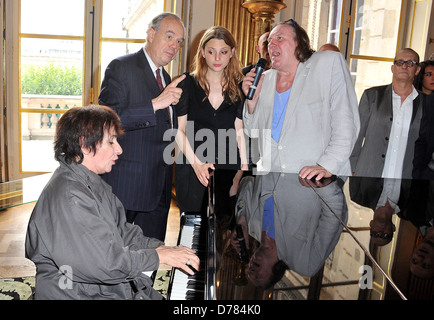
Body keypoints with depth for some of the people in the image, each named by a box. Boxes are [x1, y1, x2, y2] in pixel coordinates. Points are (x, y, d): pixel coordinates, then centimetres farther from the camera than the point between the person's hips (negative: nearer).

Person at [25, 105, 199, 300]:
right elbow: (104, 262, -26)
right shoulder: (68, 197, -23)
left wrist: (162, 247, -2)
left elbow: (122, 231, 10)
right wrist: (158, 256, -16)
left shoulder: (94, 183, 11)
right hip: (79, 294, -9)